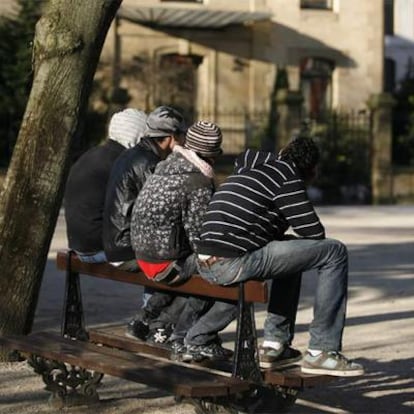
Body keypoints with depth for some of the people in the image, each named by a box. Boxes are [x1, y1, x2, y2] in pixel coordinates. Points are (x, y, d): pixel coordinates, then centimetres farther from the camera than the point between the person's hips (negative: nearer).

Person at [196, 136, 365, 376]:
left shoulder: (249, 168, 23)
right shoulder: (286, 175, -2)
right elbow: (315, 232, -5)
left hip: (206, 265, 9)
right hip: (235, 263, -9)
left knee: (290, 254, 33)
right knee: (335, 252, -1)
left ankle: (274, 344, 26)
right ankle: (321, 352, -1)